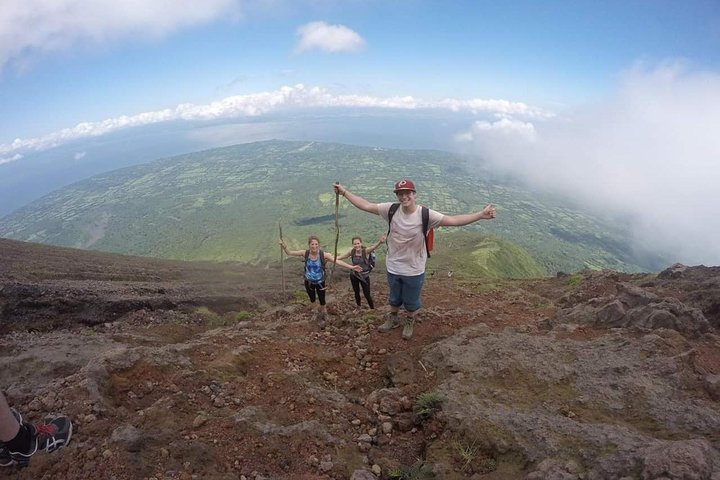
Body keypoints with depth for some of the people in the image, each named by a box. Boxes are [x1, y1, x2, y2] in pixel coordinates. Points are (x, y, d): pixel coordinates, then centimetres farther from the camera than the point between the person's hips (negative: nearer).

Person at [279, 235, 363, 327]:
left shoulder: (323, 254, -23)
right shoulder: (305, 253, -17)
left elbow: (337, 261, -27)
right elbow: (289, 253, -11)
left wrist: (351, 267, -34)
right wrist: (284, 246, -31)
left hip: (320, 282, -1)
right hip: (309, 282, 2)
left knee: (322, 302, 10)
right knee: (312, 301, 20)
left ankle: (321, 317, 40)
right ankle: (317, 316, 50)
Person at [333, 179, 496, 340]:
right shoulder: (391, 209, -14)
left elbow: (453, 220, -27)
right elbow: (366, 205, -10)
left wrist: (480, 215, -35)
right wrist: (344, 192, -11)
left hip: (414, 270, -2)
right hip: (393, 267, 2)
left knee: (411, 302, 21)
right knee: (394, 299, 27)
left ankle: (409, 323, 51)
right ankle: (393, 320, 55)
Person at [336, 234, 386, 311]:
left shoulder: (366, 251, -22)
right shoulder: (352, 252, -10)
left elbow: (373, 247, -43)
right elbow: (341, 257, 6)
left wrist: (380, 241, -63)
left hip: (364, 276, -3)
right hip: (354, 275, 3)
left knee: (367, 295, 2)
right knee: (356, 293, 19)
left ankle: (373, 309, 25)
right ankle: (358, 307, 43)